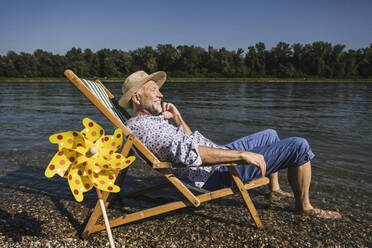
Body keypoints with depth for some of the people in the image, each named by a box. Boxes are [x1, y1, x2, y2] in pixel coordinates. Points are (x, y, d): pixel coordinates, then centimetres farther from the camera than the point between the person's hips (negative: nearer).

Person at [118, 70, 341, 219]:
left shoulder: (152, 120, 15)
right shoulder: (140, 124, -19)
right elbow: (187, 152, -32)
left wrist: (177, 119, 5)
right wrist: (243, 155, -30)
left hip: (218, 157, 11)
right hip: (218, 173, -11)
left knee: (271, 135, 28)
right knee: (299, 147, -9)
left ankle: (274, 188, 42)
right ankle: (304, 206, 13)